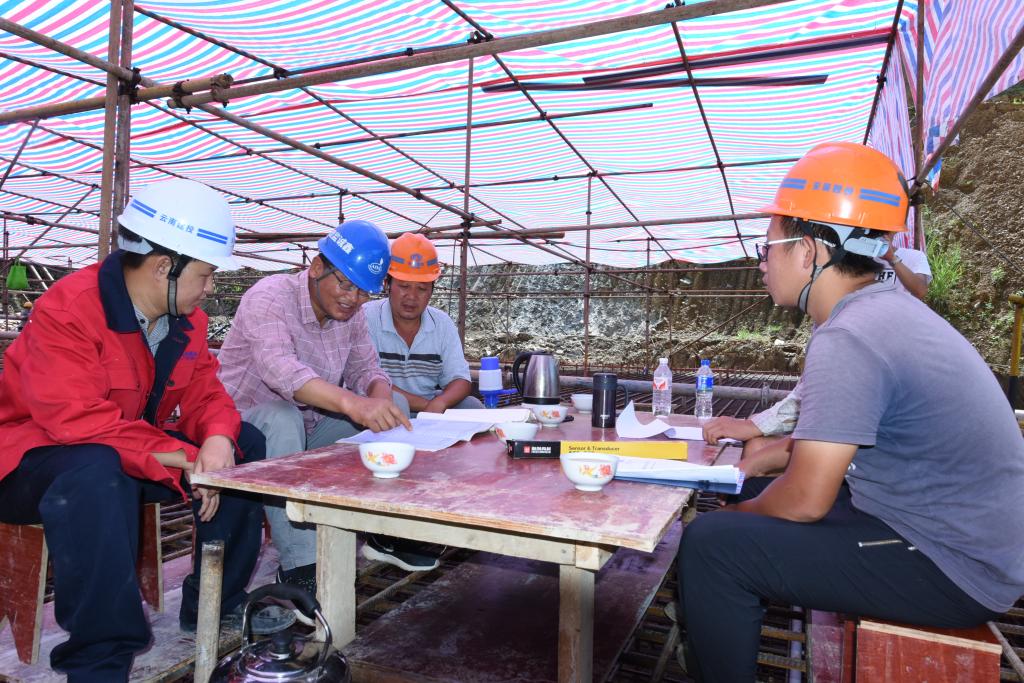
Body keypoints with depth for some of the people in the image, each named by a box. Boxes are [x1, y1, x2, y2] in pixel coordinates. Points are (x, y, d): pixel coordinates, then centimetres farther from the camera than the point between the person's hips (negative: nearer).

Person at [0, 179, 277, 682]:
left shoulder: (187, 318, -2)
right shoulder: (68, 310, -25)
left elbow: (205, 395, -1)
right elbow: (76, 419, -33)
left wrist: (217, 439, -25)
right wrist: (184, 458, -32)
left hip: (140, 450, 8)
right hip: (41, 457, -7)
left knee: (246, 445, -6)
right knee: (99, 474, -40)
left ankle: (213, 606, 6)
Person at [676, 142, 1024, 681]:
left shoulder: (848, 337, -26)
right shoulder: (885, 307, 5)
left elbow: (804, 500, -24)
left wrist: (739, 513, -5)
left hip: (950, 570, -10)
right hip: (961, 534, 10)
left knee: (711, 544, -17)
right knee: (752, 489, 17)